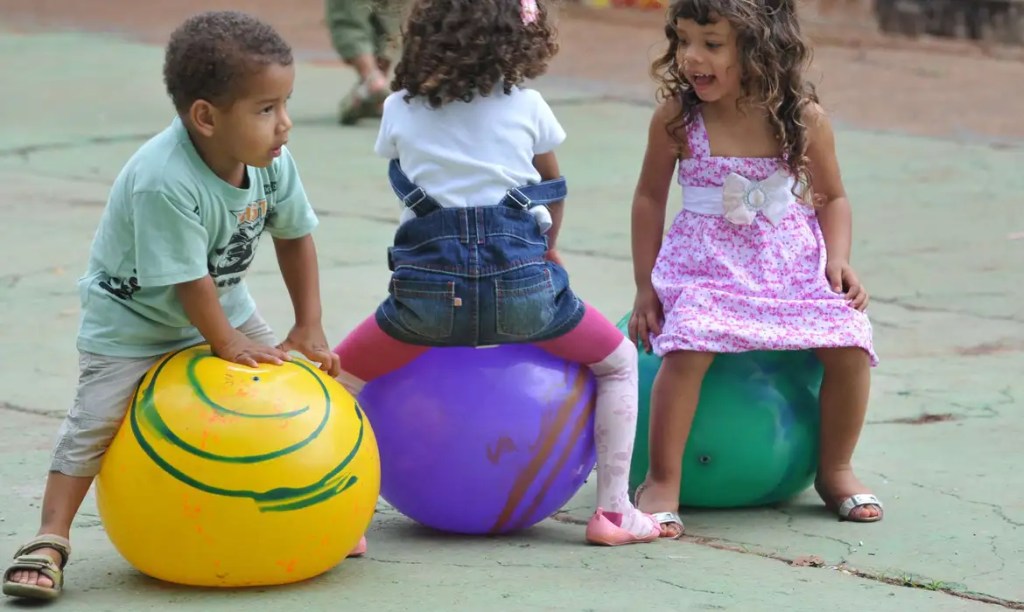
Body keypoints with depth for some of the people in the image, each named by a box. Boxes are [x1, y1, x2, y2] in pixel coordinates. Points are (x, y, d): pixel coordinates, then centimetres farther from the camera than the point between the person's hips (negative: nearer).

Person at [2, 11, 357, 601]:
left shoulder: (274, 163, -18)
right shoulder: (163, 183, -40)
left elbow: (295, 236, -3)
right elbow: (187, 280, -31)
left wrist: (309, 329, -4)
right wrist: (227, 343, -19)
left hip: (222, 306, 6)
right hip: (131, 318, -6)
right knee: (94, 420, -13)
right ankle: (50, 541, -8)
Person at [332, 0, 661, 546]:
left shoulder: (400, 110, 8)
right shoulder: (526, 106, 7)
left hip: (430, 294, 0)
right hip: (521, 286, 0)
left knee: (335, 380, 18)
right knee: (620, 362, 23)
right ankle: (612, 511, 15)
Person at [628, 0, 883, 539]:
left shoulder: (804, 120, -6)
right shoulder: (676, 118, -9)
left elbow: (832, 197, 9)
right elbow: (650, 197, 4)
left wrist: (838, 261, -6)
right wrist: (645, 285, 2)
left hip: (793, 259, 2)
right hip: (706, 262, -2)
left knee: (849, 342, -18)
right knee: (688, 346, -31)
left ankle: (834, 470, 6)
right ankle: (662, 482, -17)